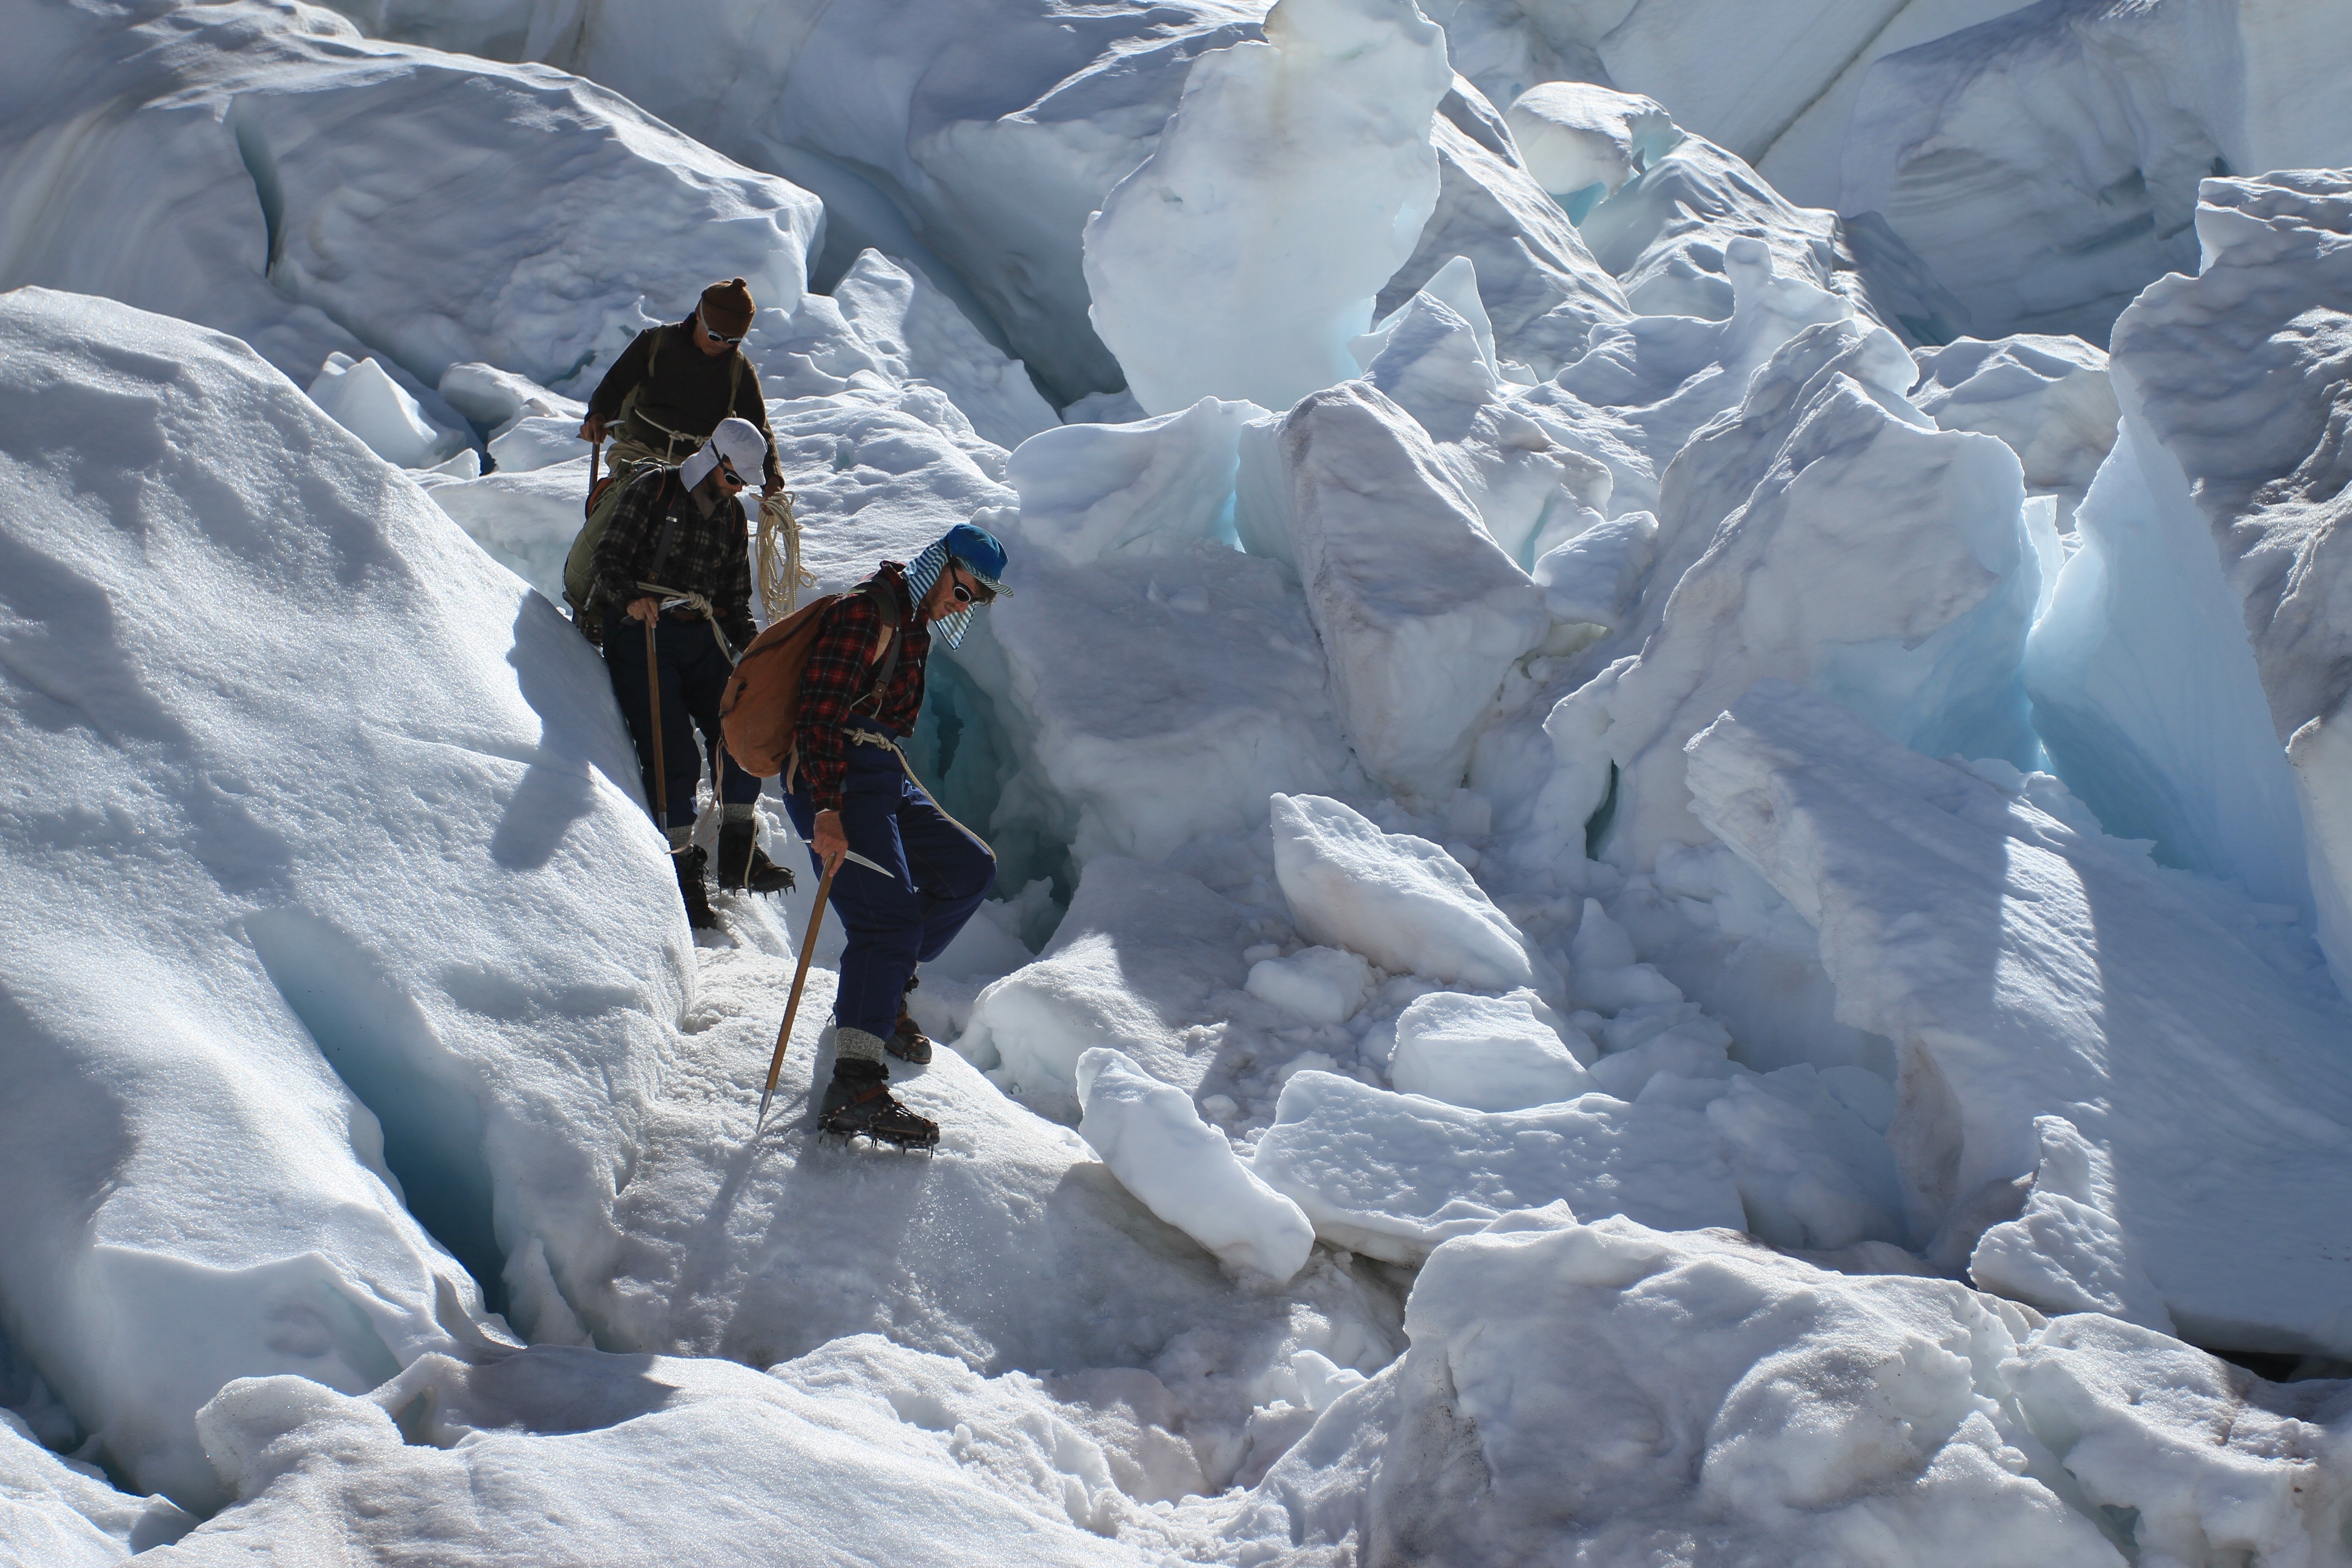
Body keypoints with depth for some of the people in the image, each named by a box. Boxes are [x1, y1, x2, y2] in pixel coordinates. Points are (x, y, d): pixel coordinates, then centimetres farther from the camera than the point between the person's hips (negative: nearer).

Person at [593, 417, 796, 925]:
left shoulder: (731, 514, 16)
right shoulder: (653, 491, -1)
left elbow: (737, 592, 22)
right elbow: (610, 556, -6)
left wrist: (749, 643, 8)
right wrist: (630, 597, -25)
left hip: (702, 639, 5)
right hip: (642, 635, -5)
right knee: (673, 755, -12)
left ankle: (738, 855, 4)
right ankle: (683, 870, -5)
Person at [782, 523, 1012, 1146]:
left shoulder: (914, 624, 21)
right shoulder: (869, 610, -11)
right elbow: (821, 713, -20)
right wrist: (828, 811, -29)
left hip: (882, 779, 10)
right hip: (836, 783, -10)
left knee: (970, 870, 15)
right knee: (889, 914, -23)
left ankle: (882, 989, 19)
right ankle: (855, 1085, -33)